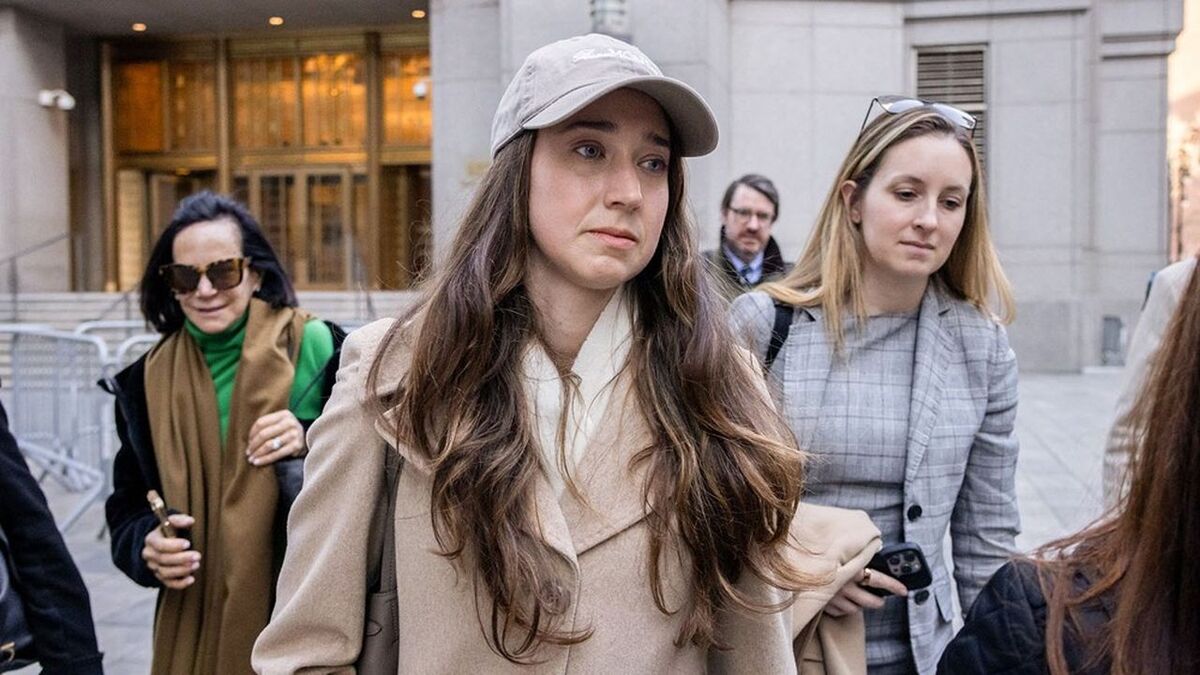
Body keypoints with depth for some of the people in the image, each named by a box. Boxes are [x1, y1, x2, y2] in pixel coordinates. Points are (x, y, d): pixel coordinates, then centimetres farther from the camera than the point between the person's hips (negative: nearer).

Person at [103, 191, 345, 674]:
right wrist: (147, 548, -10)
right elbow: (126, 511, 11)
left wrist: (313, 446, -21)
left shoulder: (317, 349, -9)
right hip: (194, 631, 3)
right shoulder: (148, 381, 3)